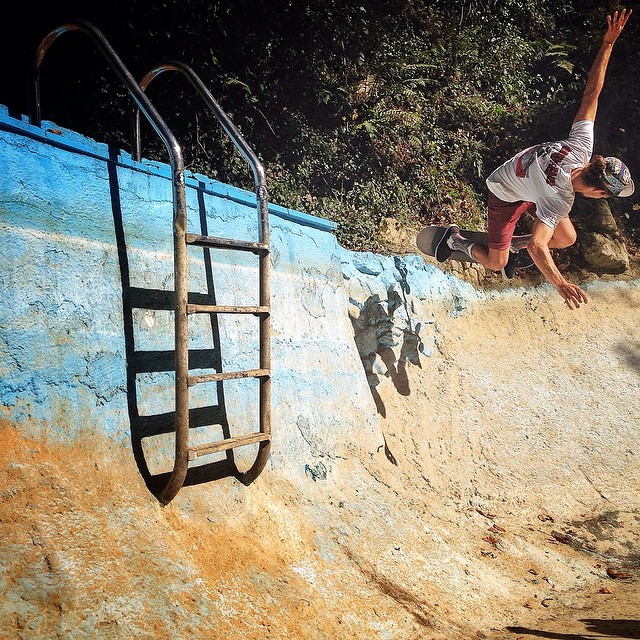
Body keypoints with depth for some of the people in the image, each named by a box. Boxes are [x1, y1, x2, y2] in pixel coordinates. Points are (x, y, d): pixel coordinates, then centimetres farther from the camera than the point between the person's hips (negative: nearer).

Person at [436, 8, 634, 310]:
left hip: (529, 181, 7)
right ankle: (456, 240, 25)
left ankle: (513, 245, 26)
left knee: (567, 239, 4)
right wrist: (560, 283, -64)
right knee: (496, 263, 1)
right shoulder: (559, 199, -42)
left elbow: (591, 92, -21)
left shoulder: (581, 146, -26)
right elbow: (537, 246, -51)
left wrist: (608, 42, -21)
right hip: (506, 195, -7)